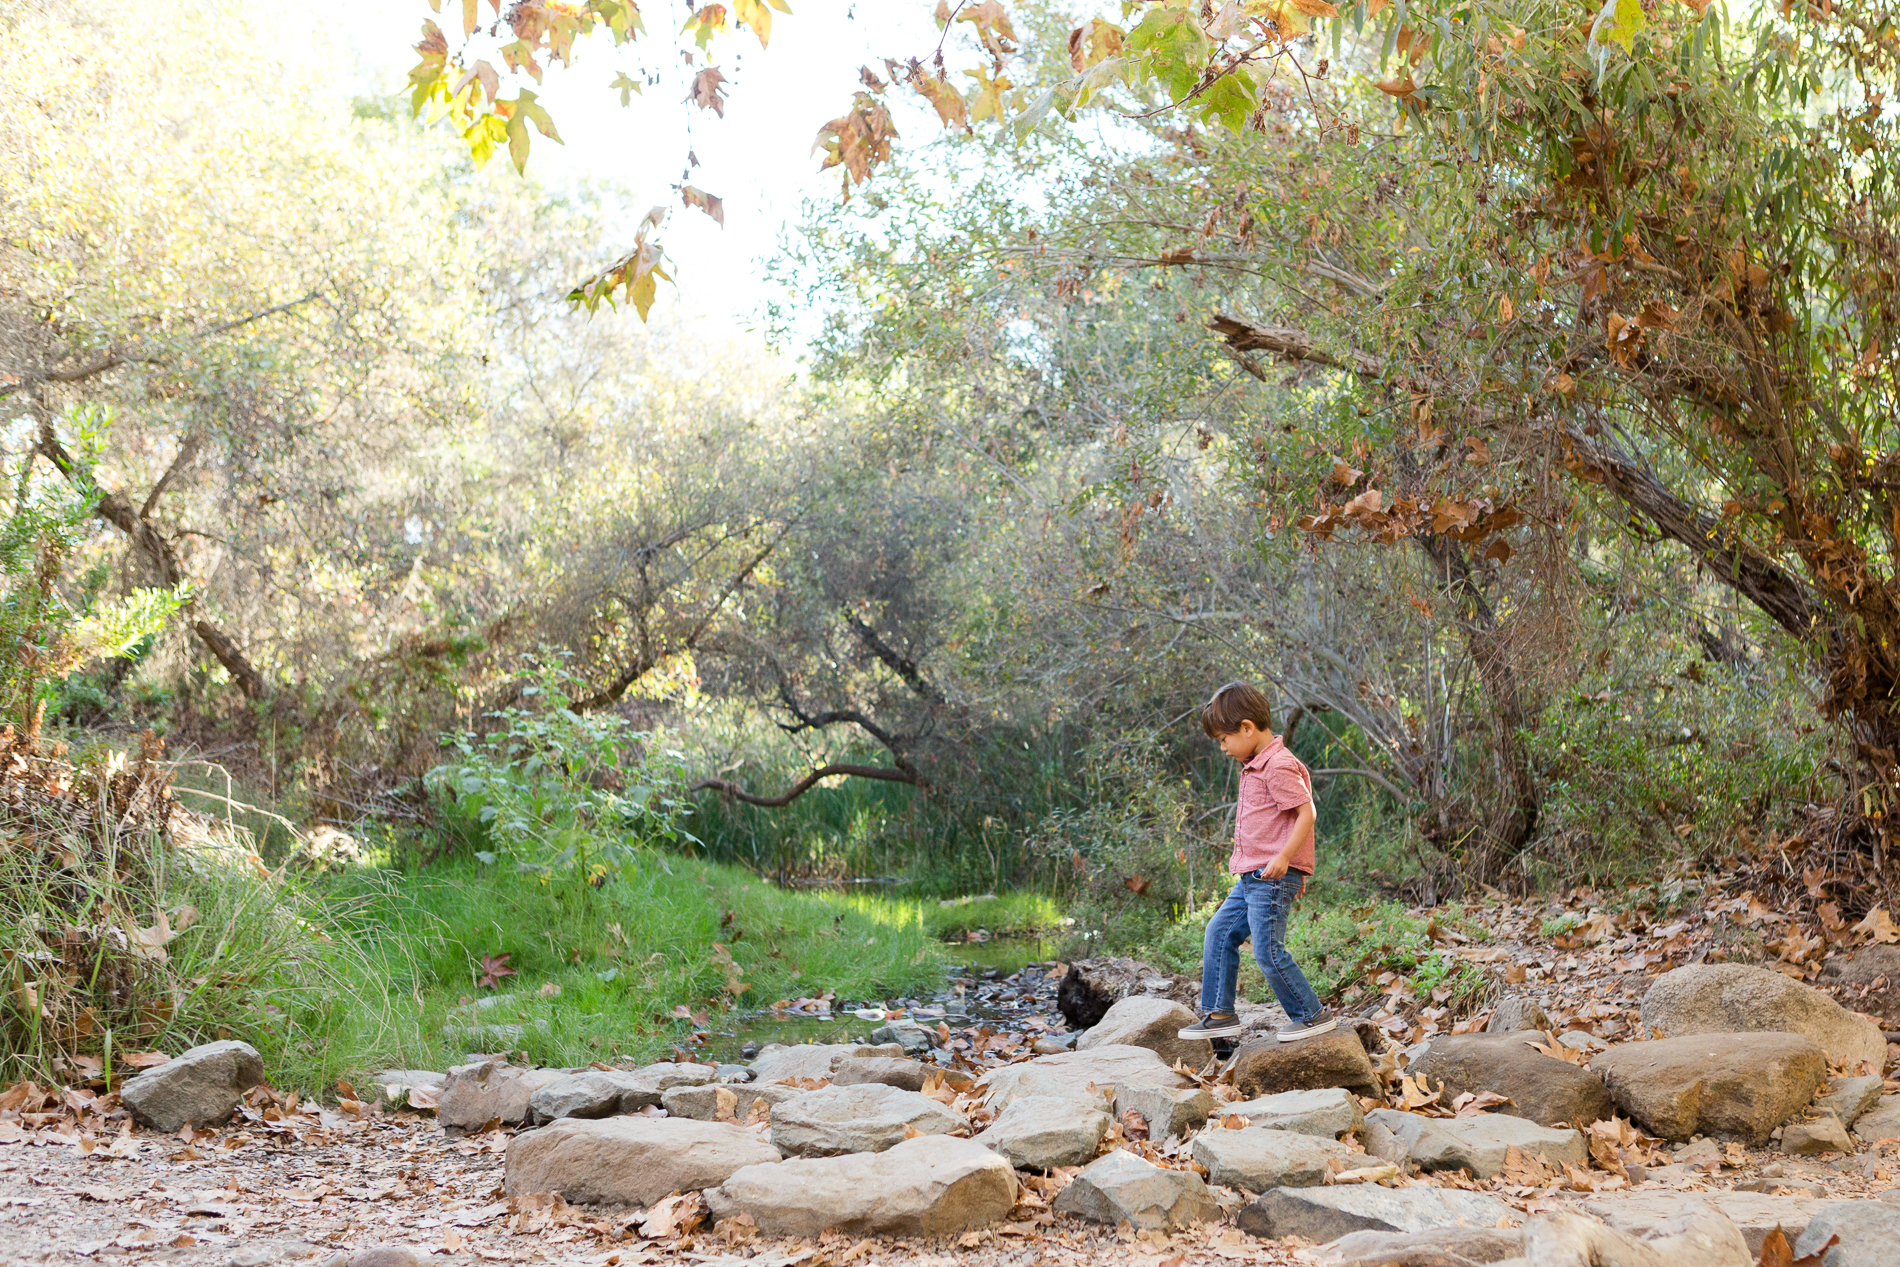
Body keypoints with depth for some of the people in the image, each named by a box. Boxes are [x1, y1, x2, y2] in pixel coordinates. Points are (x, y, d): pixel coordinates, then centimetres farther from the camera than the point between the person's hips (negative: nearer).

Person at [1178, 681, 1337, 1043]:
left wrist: (1284, 858, -26)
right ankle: (1219, 1014, 18)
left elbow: (1306, 813, -20)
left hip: (1273, 877, -11)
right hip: (1251, 876, 11)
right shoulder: (1255, 766, 16)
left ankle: (1314, 1015, 2)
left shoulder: (1278, 766, -16)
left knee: (1268, 950, -10)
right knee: (1219, 932, 12)